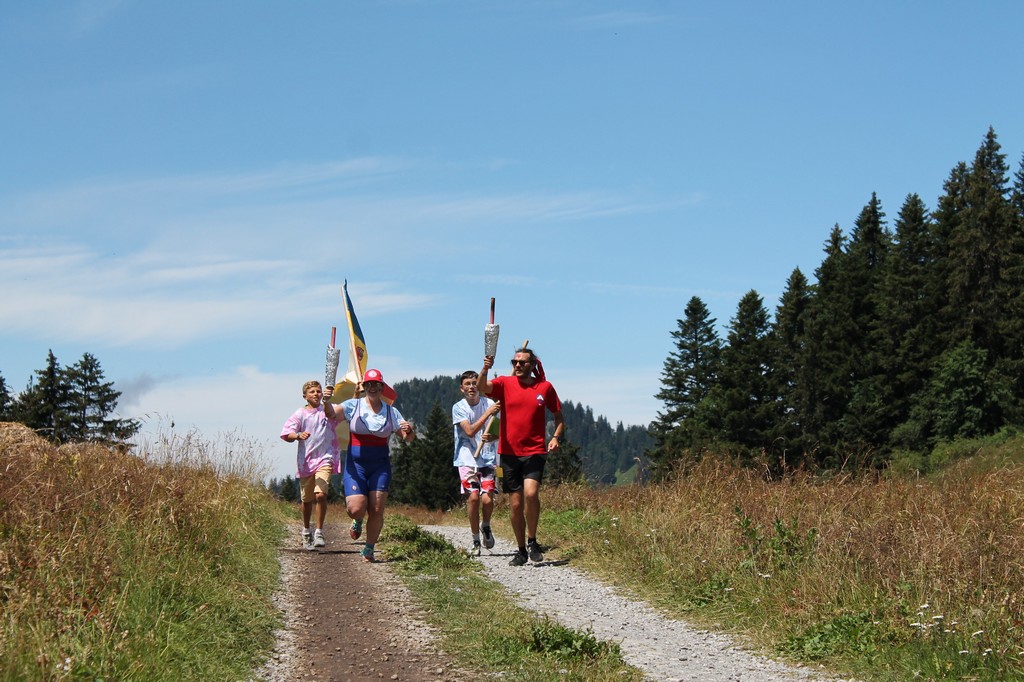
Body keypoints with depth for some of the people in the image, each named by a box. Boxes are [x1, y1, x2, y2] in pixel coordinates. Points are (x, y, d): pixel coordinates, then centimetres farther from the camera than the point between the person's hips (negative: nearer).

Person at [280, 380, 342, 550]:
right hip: (306, 461, 2)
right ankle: (306, 531, 34)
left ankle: (319, 532, -11)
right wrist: (298, 436, -27)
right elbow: (286, 434, -5)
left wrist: (327, 400, -45)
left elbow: (331, 414, -24)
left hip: (325, 459, -2)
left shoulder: (326, 410, 2)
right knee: (306, 499, 11)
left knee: (321, 494, -21)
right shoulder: (300, 414, 3)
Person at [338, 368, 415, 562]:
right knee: (356, 508, -14)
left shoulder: (391, 411, 7)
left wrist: (409, 431, -15)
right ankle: (358, 522, 24)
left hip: (380, 466, 2)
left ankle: (369, 550, 12)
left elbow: (408, 439, 9)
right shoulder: (353, 406, 0)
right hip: (356, 465, -2)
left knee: (376, 510, -5)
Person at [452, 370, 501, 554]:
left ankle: (486, 527, 22)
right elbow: (470, 431, -14)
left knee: (487, 499, -11)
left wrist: (492, 437, -16)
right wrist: (488, 413, -22)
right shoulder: (458, 408, -2)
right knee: (473, 497, -12)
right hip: (467, 459, -1)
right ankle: (475, 540, 5)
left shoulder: (490, 404, 4)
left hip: (488, 459, 1)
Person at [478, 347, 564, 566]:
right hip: (509, 453, 1)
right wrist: (485, 369, -35)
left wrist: (556, 437, -3)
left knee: (531, 493, -22)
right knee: (515, 503, 4)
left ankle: (532, 541, -3)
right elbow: (482, 387, -15)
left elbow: (558, 416, 14)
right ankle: (521, 550, 17)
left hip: (535, 451, -1)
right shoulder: (504, 384, 4)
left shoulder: (545, 387, 4)